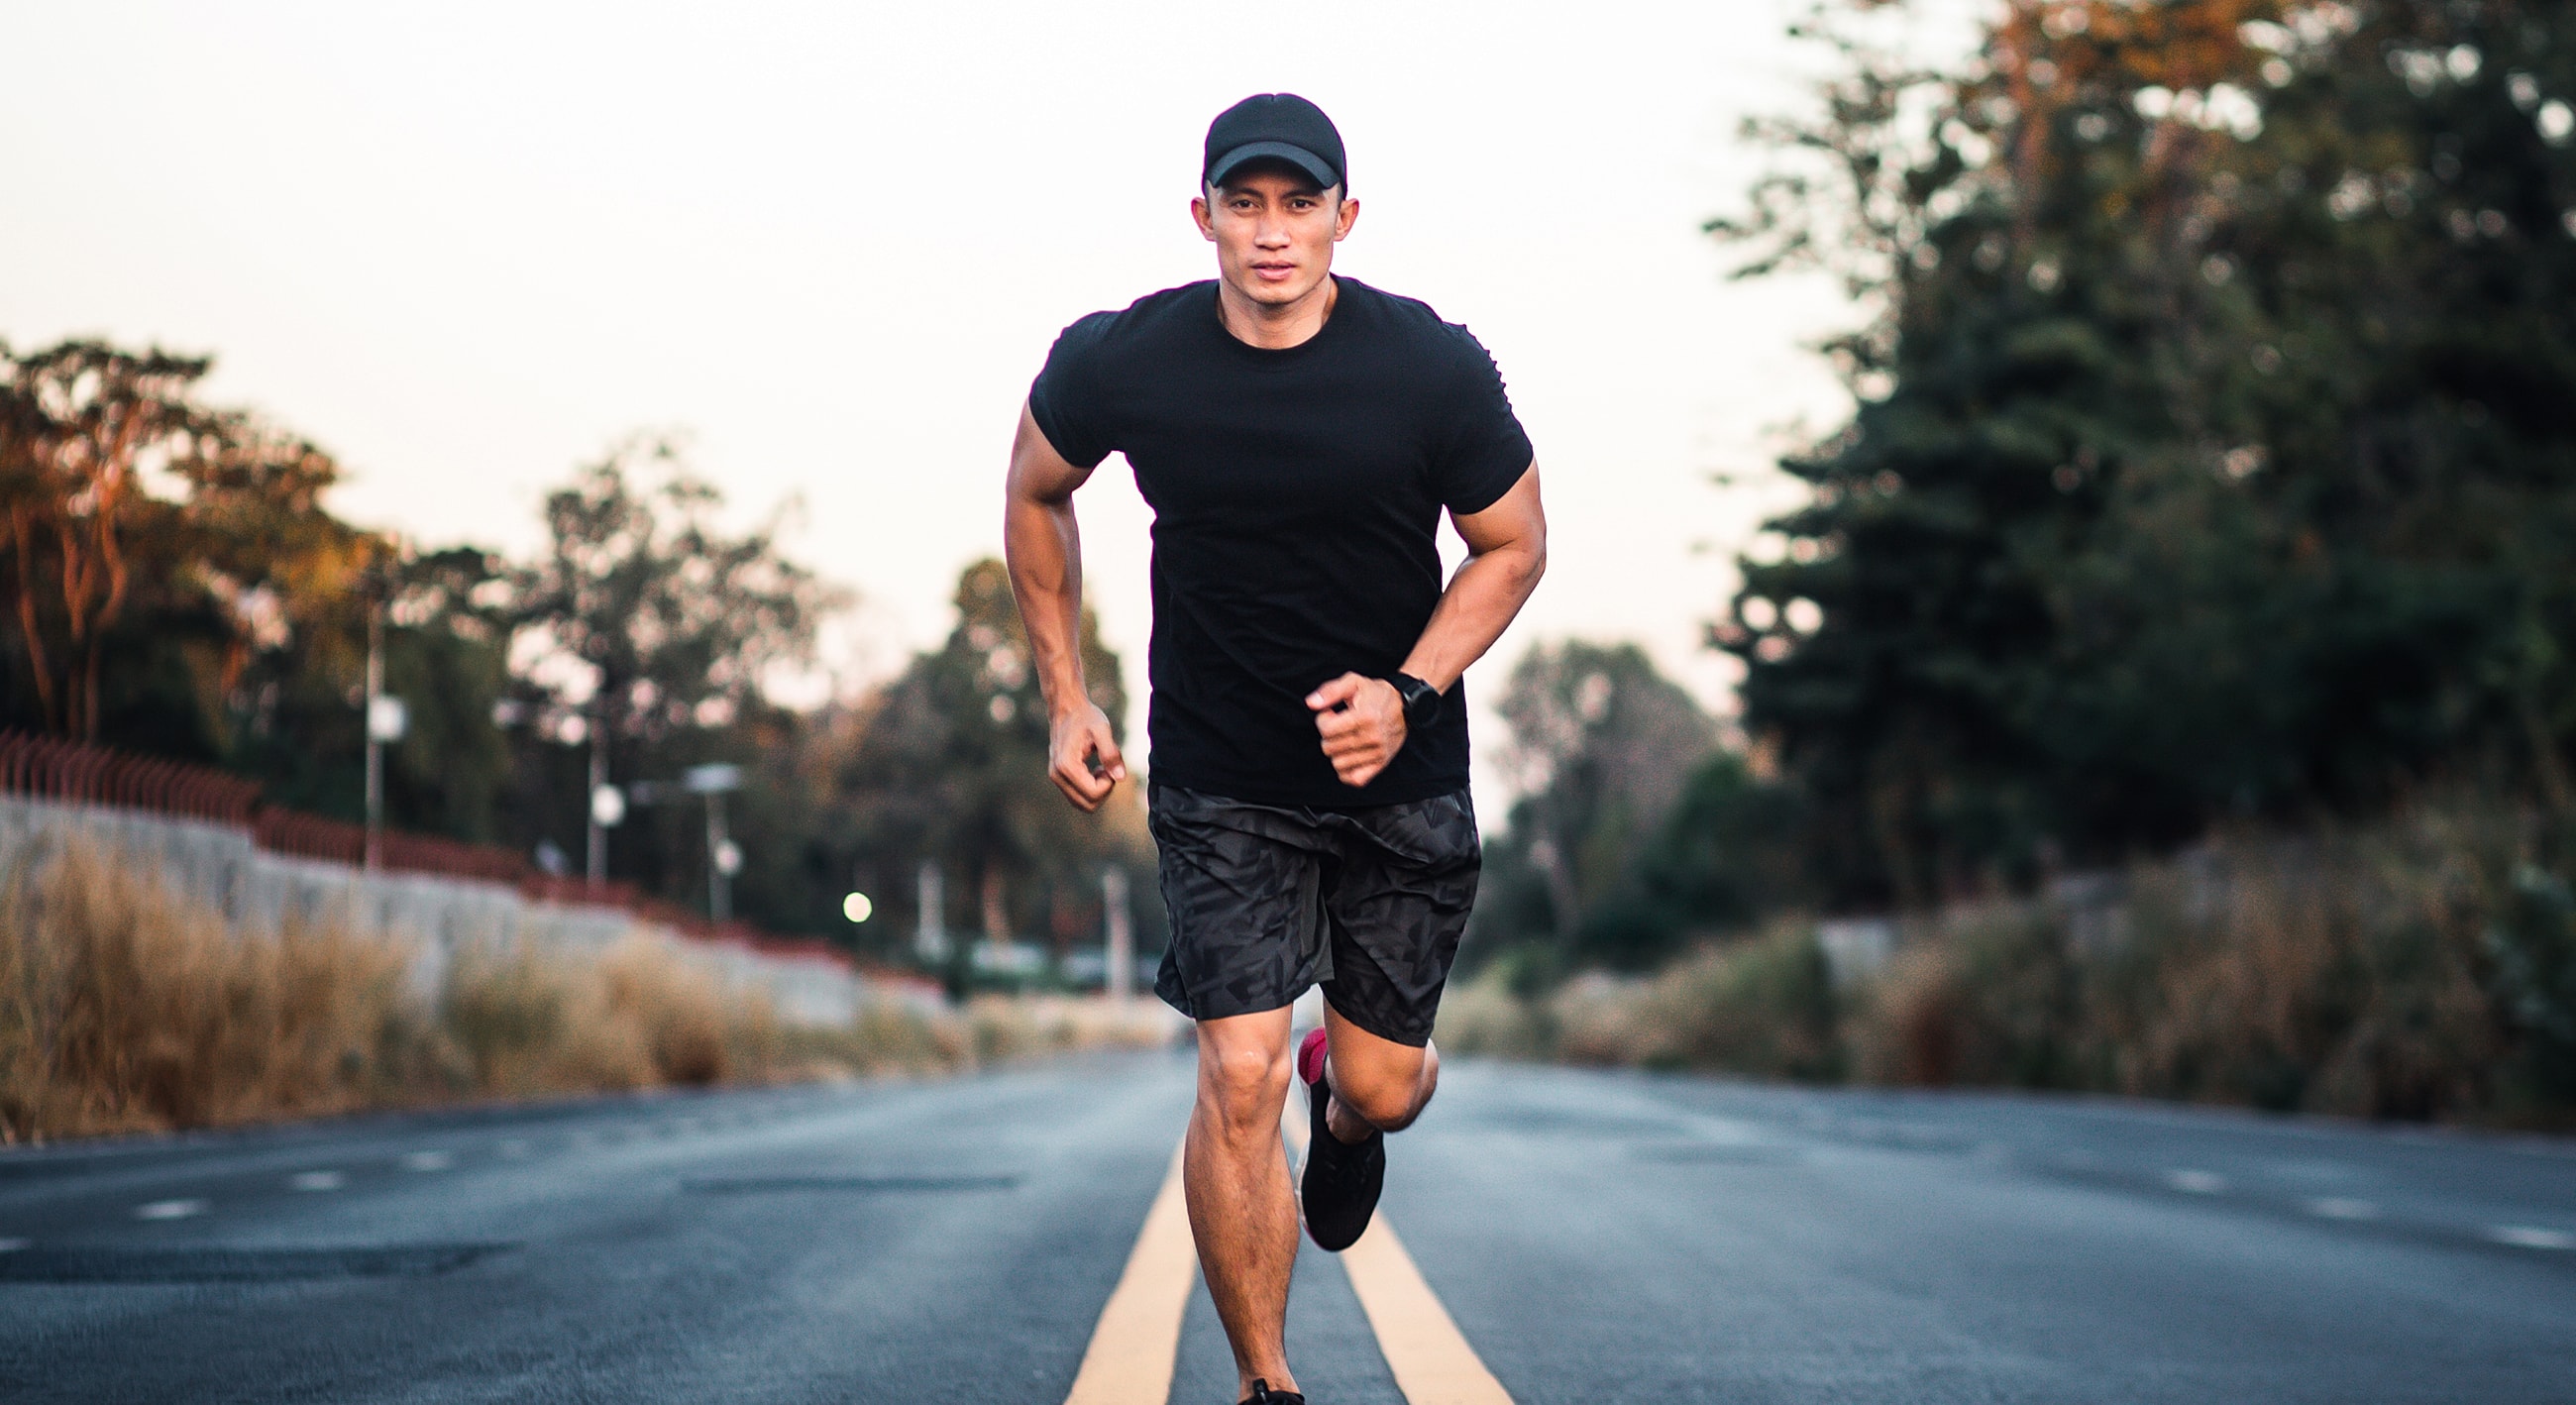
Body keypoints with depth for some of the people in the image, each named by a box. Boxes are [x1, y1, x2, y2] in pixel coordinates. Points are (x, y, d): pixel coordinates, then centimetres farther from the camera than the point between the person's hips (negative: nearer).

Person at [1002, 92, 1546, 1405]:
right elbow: (1036, 494, 8)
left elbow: (1512, 546, -1)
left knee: (1384, 1086, 7)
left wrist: (1409, 691, -16)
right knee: (1238, 1081, -10)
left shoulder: (1435, 370, -16)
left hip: (1400, 769, 1)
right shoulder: (1121, 363, -13)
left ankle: (1343, 1111, 48)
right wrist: (1064, 696, 5)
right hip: (1220, 780, 0)